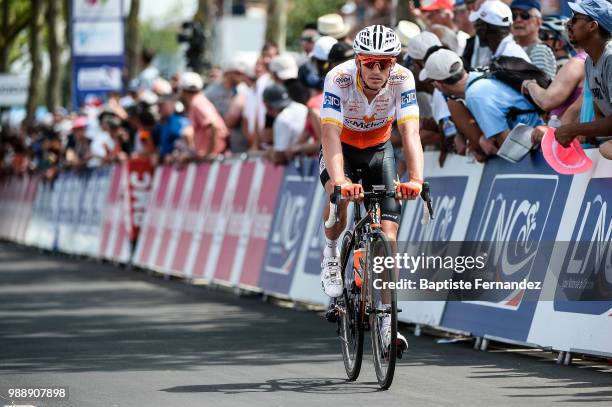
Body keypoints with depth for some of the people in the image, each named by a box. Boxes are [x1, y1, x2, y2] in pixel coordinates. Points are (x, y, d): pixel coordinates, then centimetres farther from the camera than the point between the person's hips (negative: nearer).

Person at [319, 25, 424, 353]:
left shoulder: (402, 79, -26)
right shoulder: (339, 79, -31)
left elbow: (410, 132, -34)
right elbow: (330, 134, -39)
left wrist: (416, 179, -50)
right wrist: (339, 181, -56)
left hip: (379, 149, 2)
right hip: (342, 148, -2)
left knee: (388, 234, -11)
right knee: (339, 193, -36)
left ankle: (386, 323, -6)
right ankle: (331, 252, -4)